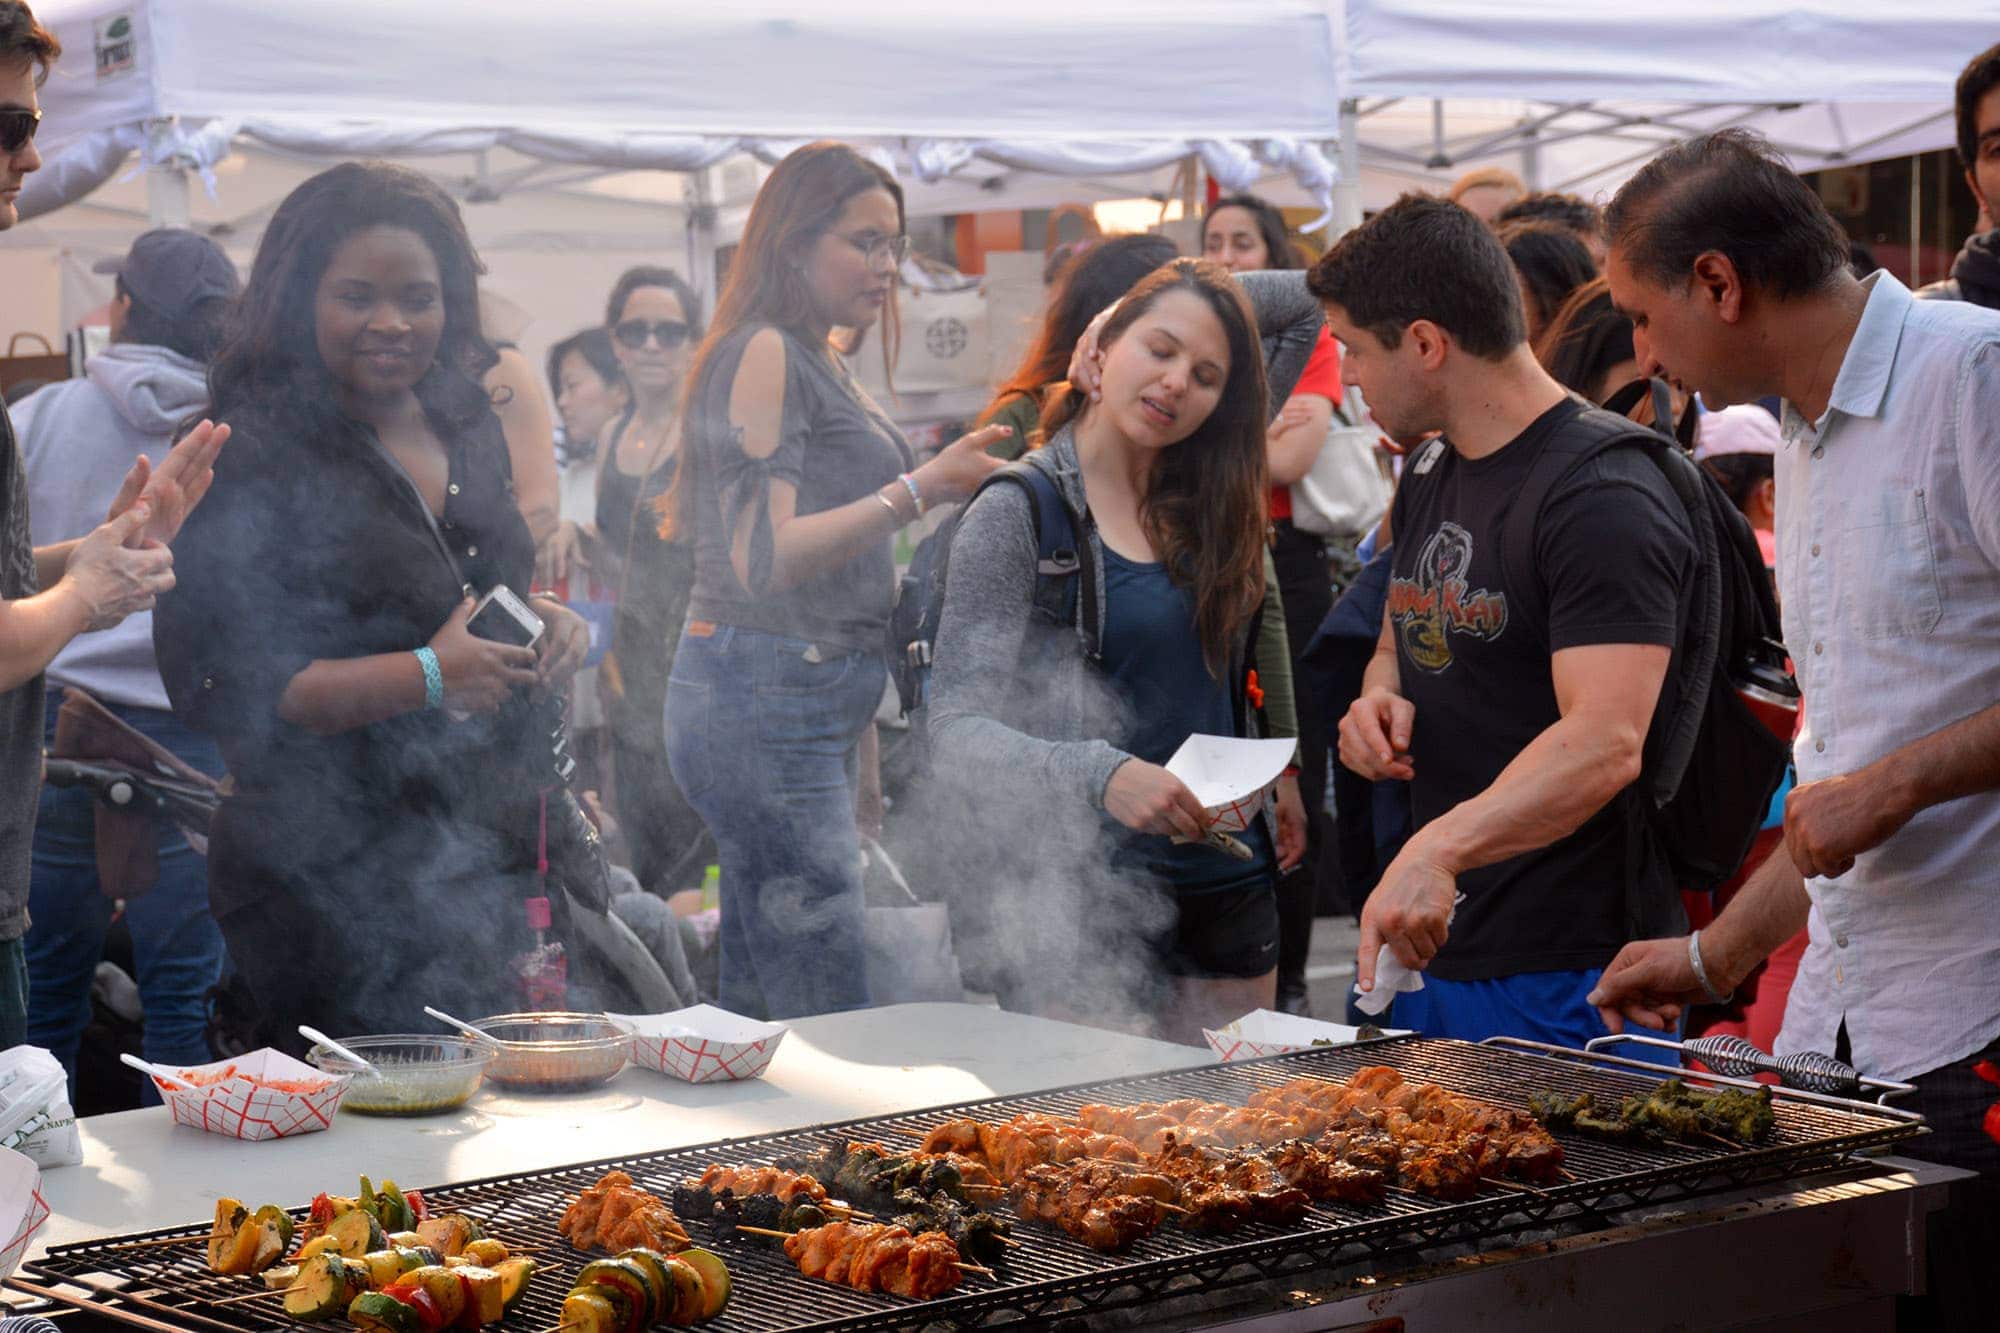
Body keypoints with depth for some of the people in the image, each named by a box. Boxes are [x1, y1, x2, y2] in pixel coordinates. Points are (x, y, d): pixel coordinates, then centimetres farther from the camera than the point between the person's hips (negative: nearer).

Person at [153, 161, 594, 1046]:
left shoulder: (466, 426, 12)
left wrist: (549, 627, 4)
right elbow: (212, 688, -16)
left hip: (502, 855, 7)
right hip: (341, 883, -7)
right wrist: (427, 676, -21)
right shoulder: (250, 461, -11)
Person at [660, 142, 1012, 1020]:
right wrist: (918, 490, -21)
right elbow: (763, 557, -19)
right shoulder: (762, 353, -10)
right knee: (832, 1026, -12)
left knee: (760, 1014, 10)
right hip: (765, 701, -10)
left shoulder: (818, 361, 18)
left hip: (813, 708, 10)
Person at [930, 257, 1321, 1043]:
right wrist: (1101, 774, -32)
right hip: (1092, 896, -6)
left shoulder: (1205, 491, 7)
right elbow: (955, 729, -16)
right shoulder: (1018, 514, -9)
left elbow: (1306, 303, 18)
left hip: (1228, 885, 6)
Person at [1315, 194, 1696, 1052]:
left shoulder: (1602, 494, -17)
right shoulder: (1429, 474, 13)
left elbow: (1606, 742, -29)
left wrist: (1437, 849, -42)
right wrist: (1381, 697, 3)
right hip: (1422, 949, 9)